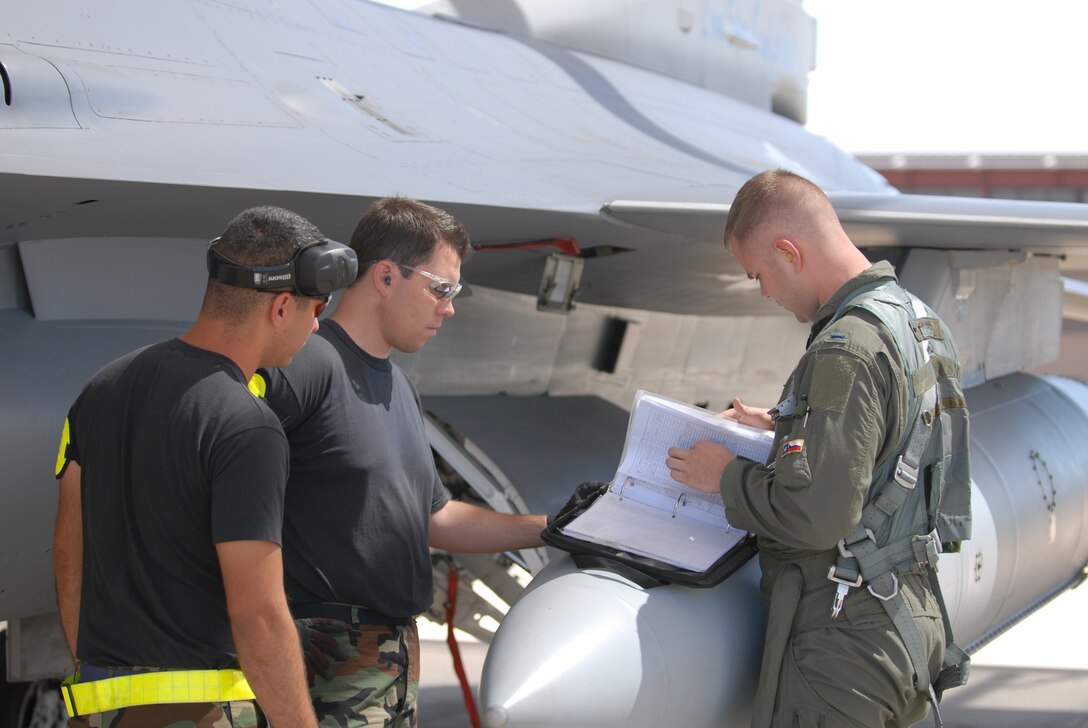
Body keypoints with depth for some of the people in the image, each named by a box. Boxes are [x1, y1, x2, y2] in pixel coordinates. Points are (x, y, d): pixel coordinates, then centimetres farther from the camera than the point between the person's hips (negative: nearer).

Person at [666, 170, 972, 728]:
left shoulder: (846, 352, -22)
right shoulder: (920, 321, 9)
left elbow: (817, 517, -27)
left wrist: (728, 477, -10)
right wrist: (783, 427, 21)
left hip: (847, 642, -10)